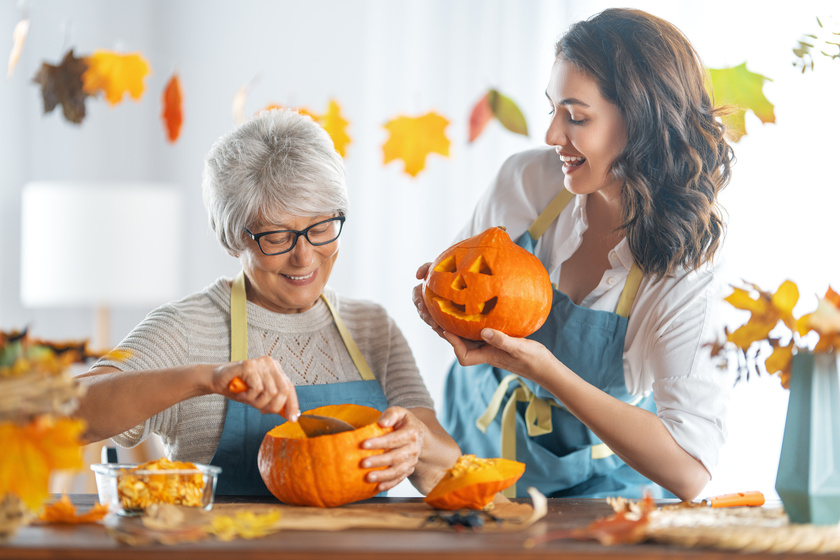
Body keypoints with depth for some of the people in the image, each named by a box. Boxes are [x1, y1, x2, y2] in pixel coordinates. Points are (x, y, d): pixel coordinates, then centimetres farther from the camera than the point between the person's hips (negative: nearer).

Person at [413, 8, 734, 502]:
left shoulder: (686, 277, -24)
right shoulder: (528, 180, -12)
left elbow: (688, 472, -32)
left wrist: (546, 370, -37)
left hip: (595, 485, -3)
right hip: (478, 444, 4)